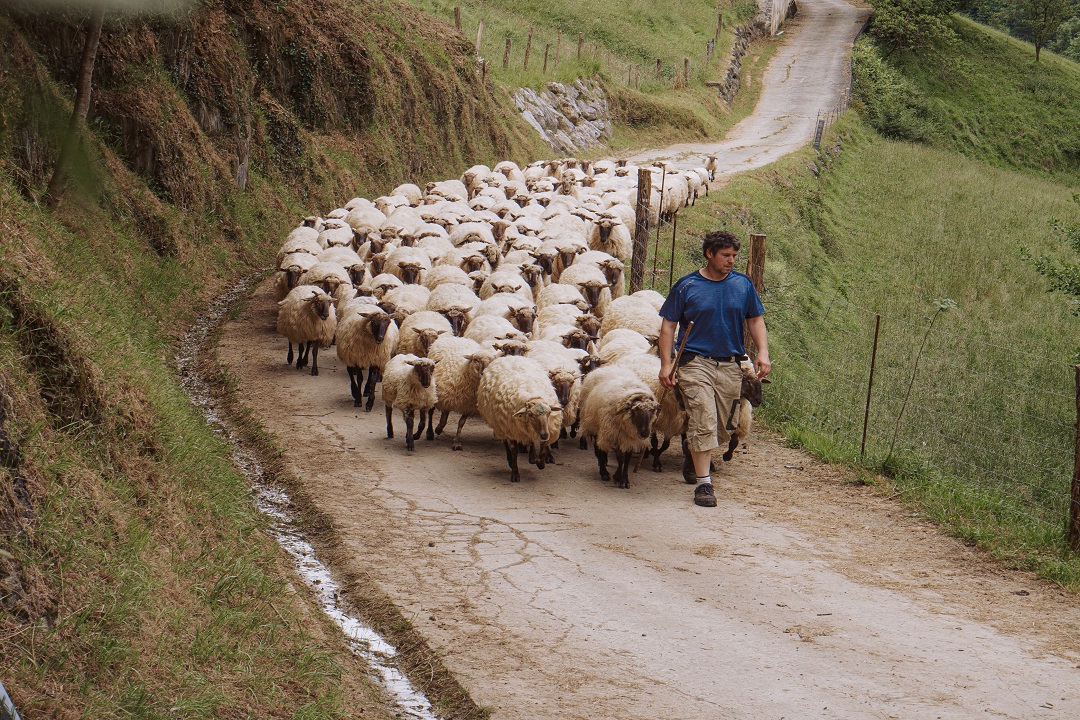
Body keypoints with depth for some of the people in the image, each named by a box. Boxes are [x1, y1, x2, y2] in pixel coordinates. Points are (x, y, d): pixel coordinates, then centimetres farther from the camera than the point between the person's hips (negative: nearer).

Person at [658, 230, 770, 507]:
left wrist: (763, 352, 2)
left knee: (721, 426, 9)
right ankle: (703, 483, -10)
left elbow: (755, 320, 16)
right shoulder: (687, 286, -1)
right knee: (703, 422, -13)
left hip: (730, 365, 4)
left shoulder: (743, 284, 7)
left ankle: (697, 460, 34)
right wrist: (666, 363, -5)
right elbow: (668, 325, 2)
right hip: (696, 362, -3)